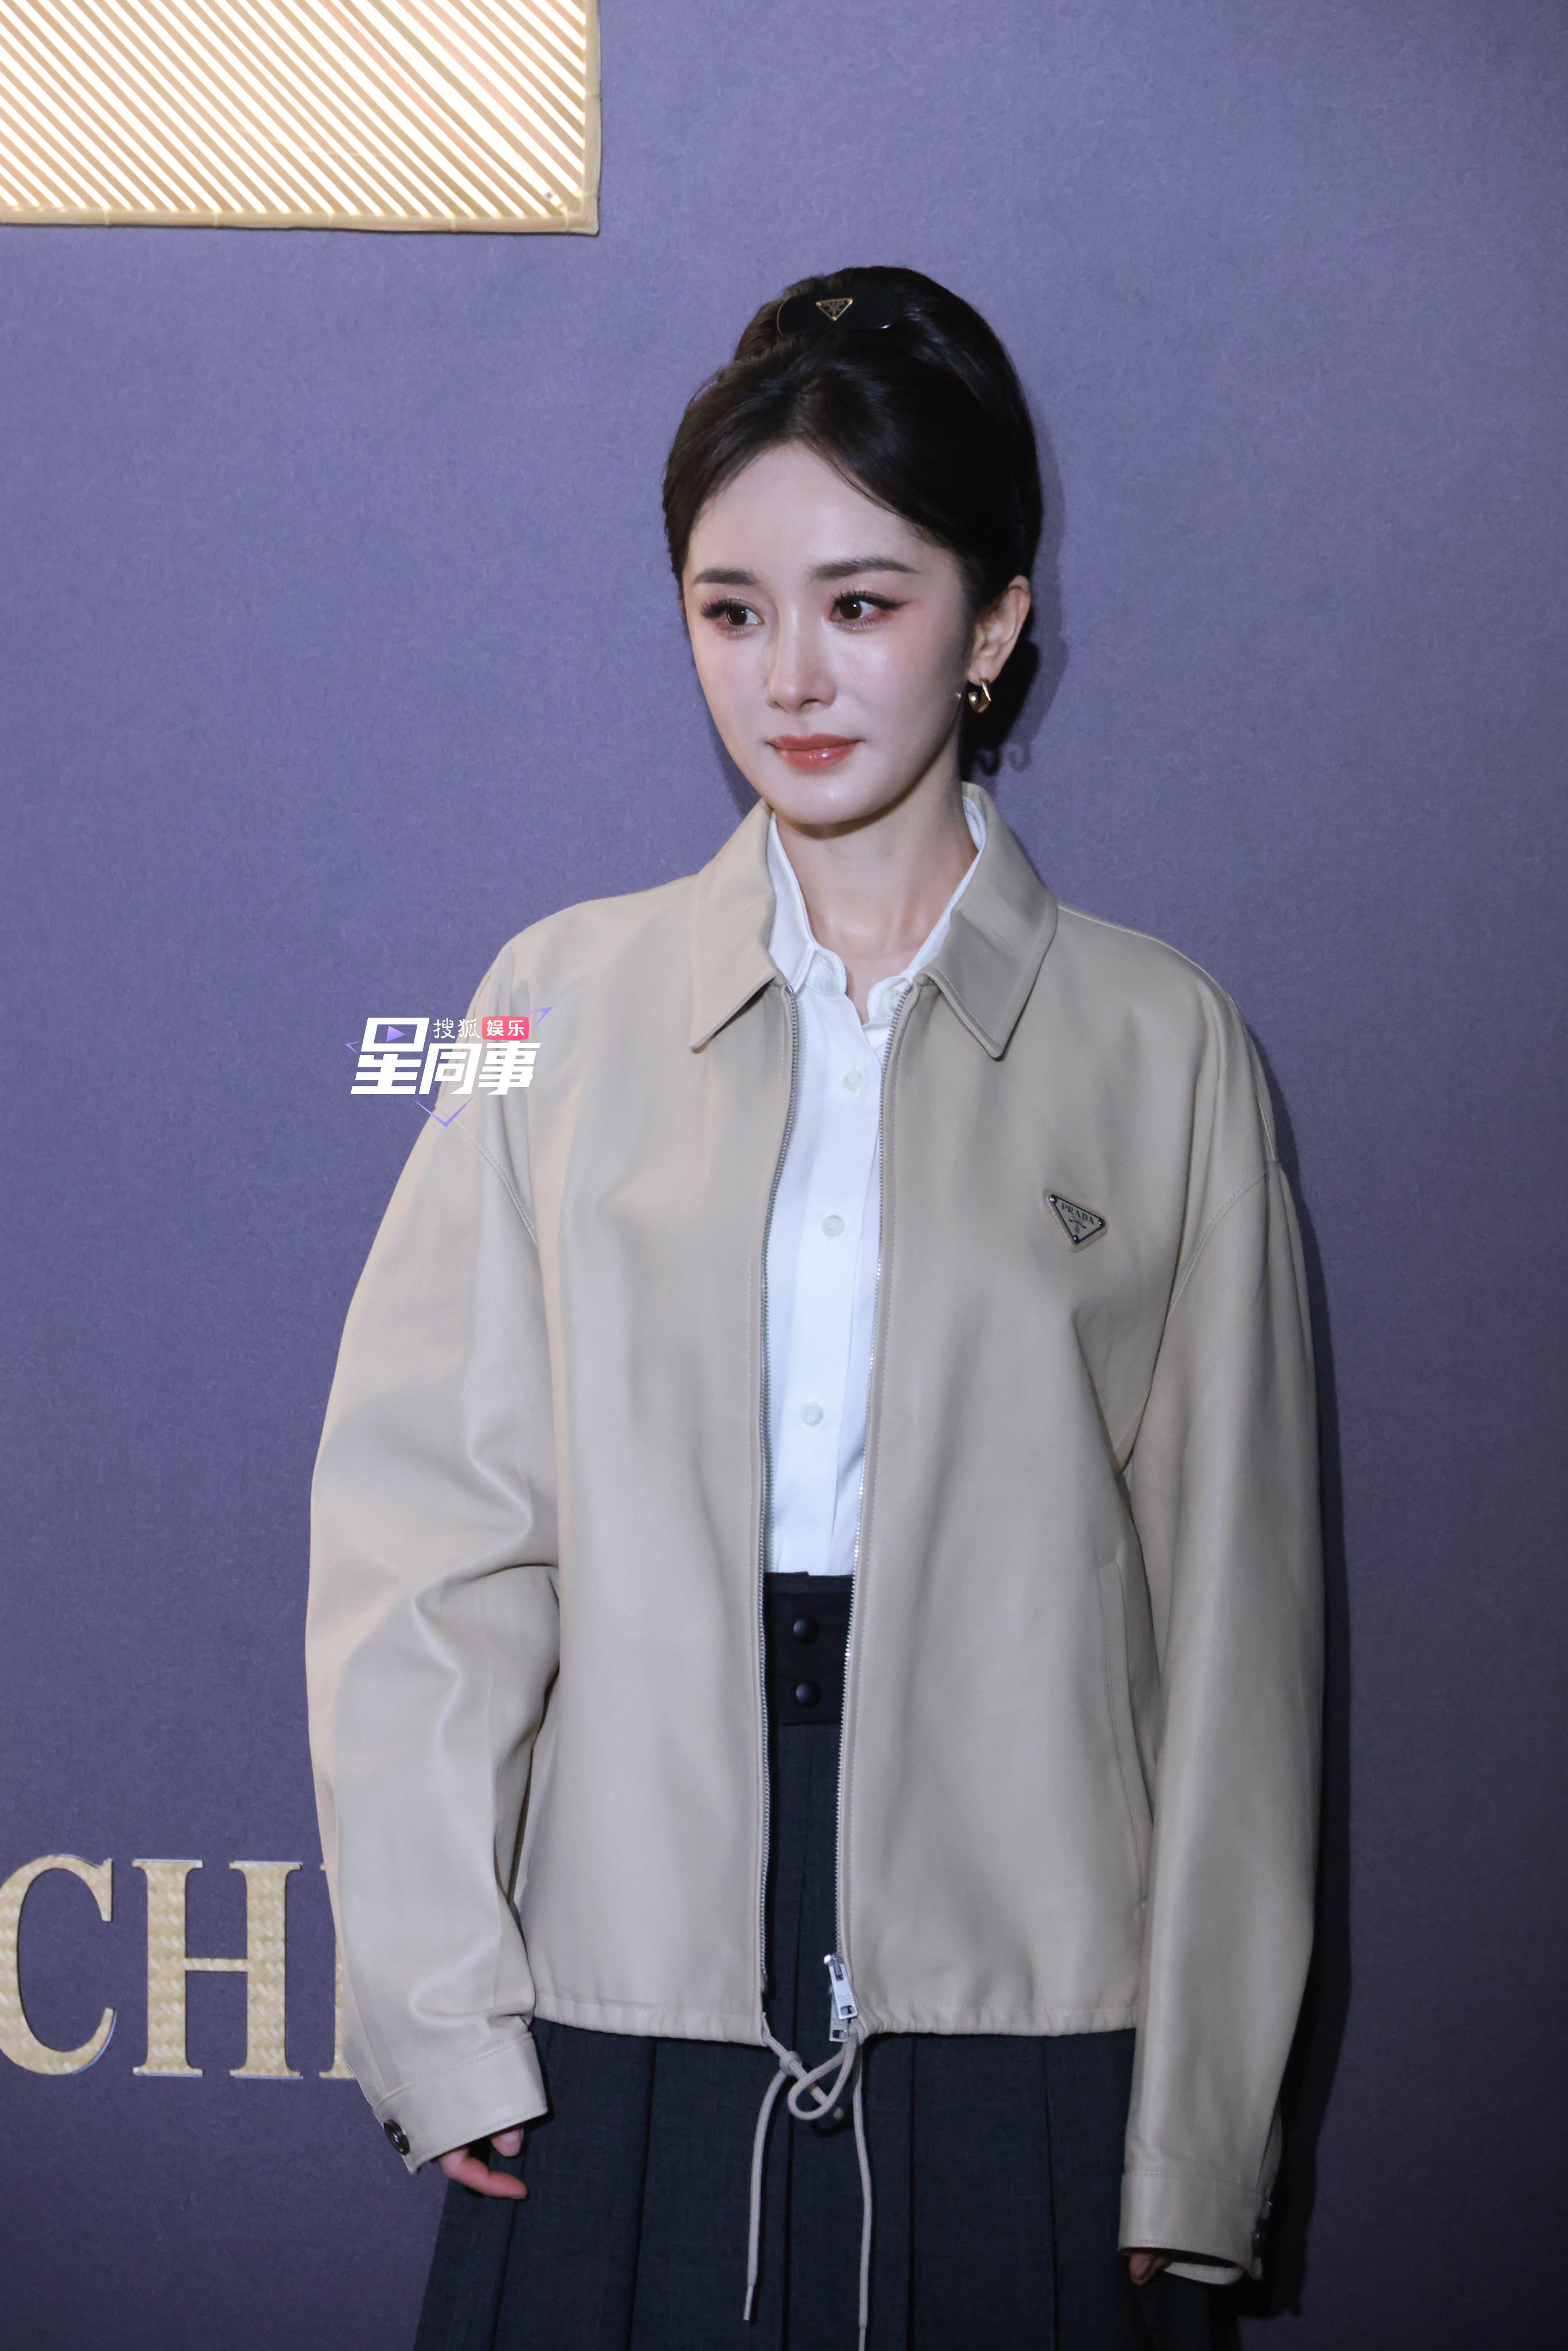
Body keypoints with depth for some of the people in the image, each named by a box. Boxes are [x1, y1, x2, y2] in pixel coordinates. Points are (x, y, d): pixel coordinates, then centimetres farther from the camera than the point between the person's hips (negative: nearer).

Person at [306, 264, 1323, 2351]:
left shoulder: (1158, 1046, 2)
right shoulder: (572, 1001, 5)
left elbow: (1230, 1621, 1)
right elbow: (422, 1528, 2)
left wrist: (1199, 2139, -1)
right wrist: (438, 2003, -5)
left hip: (1018, 2040, -1)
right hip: (620, 2033, 1)